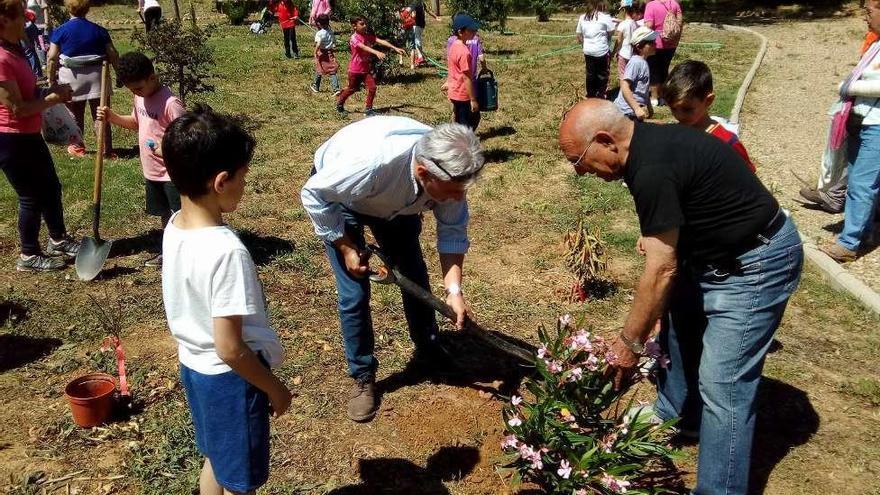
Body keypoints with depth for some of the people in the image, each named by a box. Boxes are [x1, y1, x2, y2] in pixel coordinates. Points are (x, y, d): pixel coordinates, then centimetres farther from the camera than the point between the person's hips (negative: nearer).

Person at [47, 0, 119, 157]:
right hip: (96, 76, 1)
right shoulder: (99, 30, 0)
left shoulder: (60, 31, -3)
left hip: (72, 77, -1)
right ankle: (107, 150, 5)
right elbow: (113, 55, -1)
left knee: (76, 115, 14)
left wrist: (51, 79, 5)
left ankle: (77, 147, 27)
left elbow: (52, 58, -5)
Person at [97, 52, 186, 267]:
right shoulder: (140, 98, 6)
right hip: (151, 171, 9)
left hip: (172, 173, -9)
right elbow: (136, 123, 22)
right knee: (163, 214, 20)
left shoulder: (171, 103, -21)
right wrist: (112, 117, 6)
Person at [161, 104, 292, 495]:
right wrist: (274, 388, -12)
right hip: (229, 378, -8)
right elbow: (230, 348, -27)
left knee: (215, 460, 29)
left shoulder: (174, 228, -5)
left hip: (192, 366, 8)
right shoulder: (226, 250, -31)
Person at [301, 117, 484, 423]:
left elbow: (453, 232, -18)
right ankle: (362, 377, 10)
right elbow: (313, 195, -30)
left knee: (415, 276, 9)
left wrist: (453, 289, -28)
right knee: (354, 294, -9)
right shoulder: (371, 162, -46)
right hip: (336, 195, -4)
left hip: (396, 203, 5)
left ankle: (427, 351, 32)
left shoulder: (448, 169, -30)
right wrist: (346, 248, -24)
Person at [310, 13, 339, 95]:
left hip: (322, 52, -3)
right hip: (330, 53, 3)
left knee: (319, 70, 14)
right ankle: (336, 88, -12)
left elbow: (318, 45, -24)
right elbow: (334, 43, 8)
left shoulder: (319, 33, -15)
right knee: (332, 71, 0)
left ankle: (315, 86, 32)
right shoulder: (331, 32, 2)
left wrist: (315, 53, -16)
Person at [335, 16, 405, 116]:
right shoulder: (354, 38, -18)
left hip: (366, 69, 5)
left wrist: (395, 48, -23)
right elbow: (363, 47, -37)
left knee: (372, 88, -8)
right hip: (355, 69, -5)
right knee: (352, 89, 12)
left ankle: (368, 109, 6)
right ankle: (339, 103, 37)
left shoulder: (369, 36, 0)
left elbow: (381, 41, -12)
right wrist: (377, 52, -53)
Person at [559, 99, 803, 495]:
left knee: (722, 385, -8)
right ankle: (675, 412, 43)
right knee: (679, 324, 23)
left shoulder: (653, 170, -28)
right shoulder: (648, 143, 1)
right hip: (715, 253, 10)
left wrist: (630, 343, -16)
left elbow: (660, 272, -24)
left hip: (755, 264, -10)